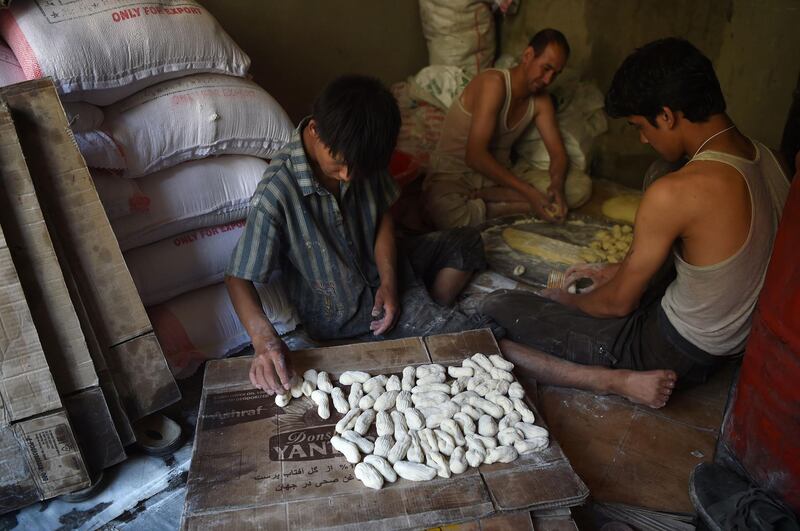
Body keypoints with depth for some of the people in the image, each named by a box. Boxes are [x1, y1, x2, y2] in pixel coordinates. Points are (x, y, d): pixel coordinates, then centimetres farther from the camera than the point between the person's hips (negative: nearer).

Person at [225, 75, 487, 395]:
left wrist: (389, 281, -14)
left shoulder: (362, 156, -16)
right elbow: (238, 278, -25)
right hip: (339, 309, -6)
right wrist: (264, 339, -41)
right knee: (460, 333, -16)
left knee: (466, 244, 11)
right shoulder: (276, 193, -31)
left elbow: (382, 215, -1)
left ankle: (425, 316, 9)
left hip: (378, 271, 6)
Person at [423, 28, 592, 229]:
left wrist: (556, 185, -21)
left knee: (582, 185, -11)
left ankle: (480, 198, -18)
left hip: (501, 179, 8)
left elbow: (558, 152, 3)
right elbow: (475, 156, -26)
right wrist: (528, 192, -29)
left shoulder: (541, 100, 4)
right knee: (446, 211, -44)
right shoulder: (494, 82, -18)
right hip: (452, 176, -7)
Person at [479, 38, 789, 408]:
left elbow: (618, 303, -17)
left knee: (495, 309, -11)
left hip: (672, 350, -9)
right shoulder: (763, 157, -4)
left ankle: (621, 381, -13)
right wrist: (619, 270, 13)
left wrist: (564, 300, 4)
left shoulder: (676, 192, -30)